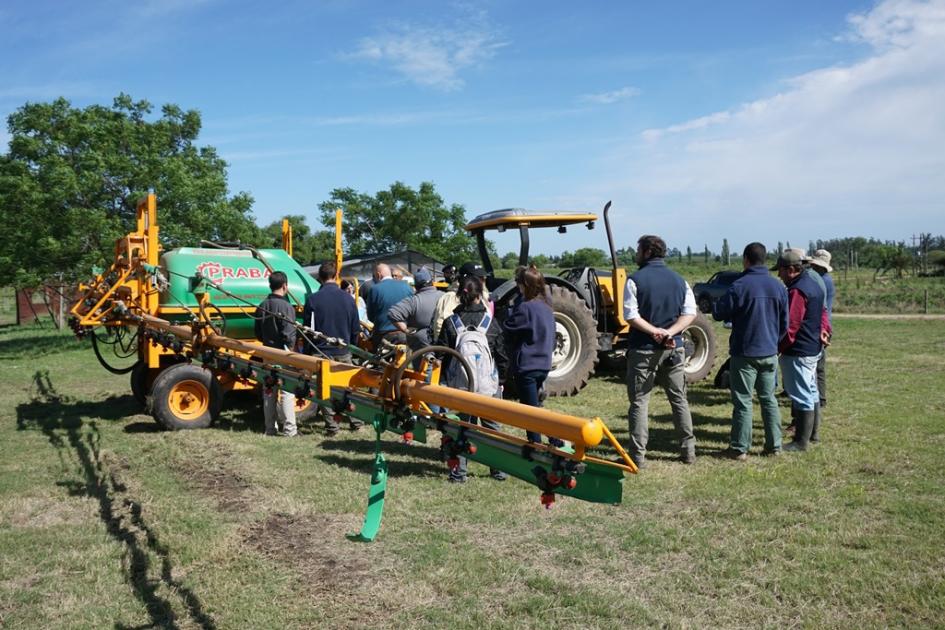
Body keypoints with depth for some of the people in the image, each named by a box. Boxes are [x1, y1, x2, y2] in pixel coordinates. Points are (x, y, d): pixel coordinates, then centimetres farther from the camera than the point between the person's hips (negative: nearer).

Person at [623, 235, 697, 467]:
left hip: (642, 350, -4)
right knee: (679, 400, 13)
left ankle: (638, 455, 3)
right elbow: (690, 313, -2)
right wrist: (669, 333, -12)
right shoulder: (679, 280, 7)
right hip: (673, 349, 4)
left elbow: (631, 315, -16)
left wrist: (654, 331, -13)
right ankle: (688, 451, 18)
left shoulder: (635, 280, -7)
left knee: (639, 402, 3)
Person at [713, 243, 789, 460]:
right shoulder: (779, 287, 4)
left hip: (744, 354, -5)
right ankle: (774, 446, 19)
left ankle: (739, 448, 4)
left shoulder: (740, 286, -15)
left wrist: (716, 303, 10)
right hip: (770, 353, 5)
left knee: (742, 402, 1)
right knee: (769, 399, 14)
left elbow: (718, 313, -10)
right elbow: (784, 323, 11)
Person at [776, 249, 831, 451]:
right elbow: (822, 312, 23)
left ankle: (801, 441, 0)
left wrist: (778, 347, -15)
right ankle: (812, 432, 32)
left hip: (798, 351, -11)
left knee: (801, 396, -5)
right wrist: (824, 329, 11)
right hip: (814, 349, 11)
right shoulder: (813, 285, 13)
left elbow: (790, 325, -22)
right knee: (811, 392, 20)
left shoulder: (797, 291, -21)